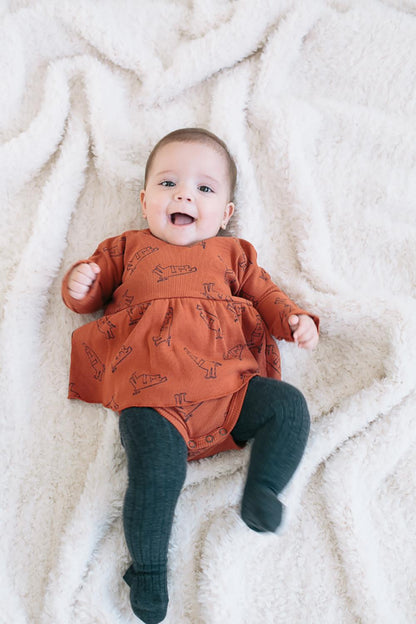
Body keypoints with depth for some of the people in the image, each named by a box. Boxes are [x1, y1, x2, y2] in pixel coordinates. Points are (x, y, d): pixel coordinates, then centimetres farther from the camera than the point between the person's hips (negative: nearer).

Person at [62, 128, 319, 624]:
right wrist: (80, 285, 0)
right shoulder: (126, 248, 24)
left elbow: (264, 294, 23)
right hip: (151, 393, -2)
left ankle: (261, 487, -6)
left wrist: (294, 319, 1)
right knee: (154, 471, -21)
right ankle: (148, 565, -1)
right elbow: (91, 293, 26)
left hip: (228, 381, 3)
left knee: (288, 405, -16)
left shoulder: (232, 252, 25)